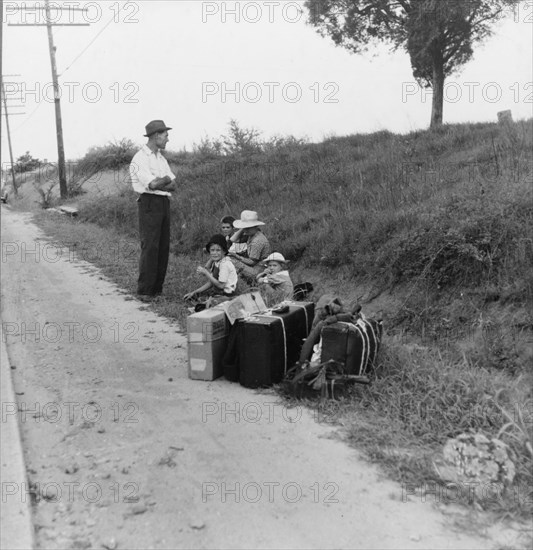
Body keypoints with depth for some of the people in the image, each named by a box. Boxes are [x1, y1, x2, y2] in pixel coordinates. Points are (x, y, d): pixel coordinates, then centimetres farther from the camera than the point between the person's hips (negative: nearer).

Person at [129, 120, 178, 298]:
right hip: (149, 203, -8)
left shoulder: (161, 158, 18)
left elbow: (173, 186, 8)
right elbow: (153, 184, -19)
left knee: (163, 247, 6)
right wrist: (166, 179, -1)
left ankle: (157, 289, 12)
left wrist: (158, 184, -10)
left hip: (164, 203, 8)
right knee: (150, 247, -10)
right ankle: (144, 291, -5)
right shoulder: (140, 158, -8)